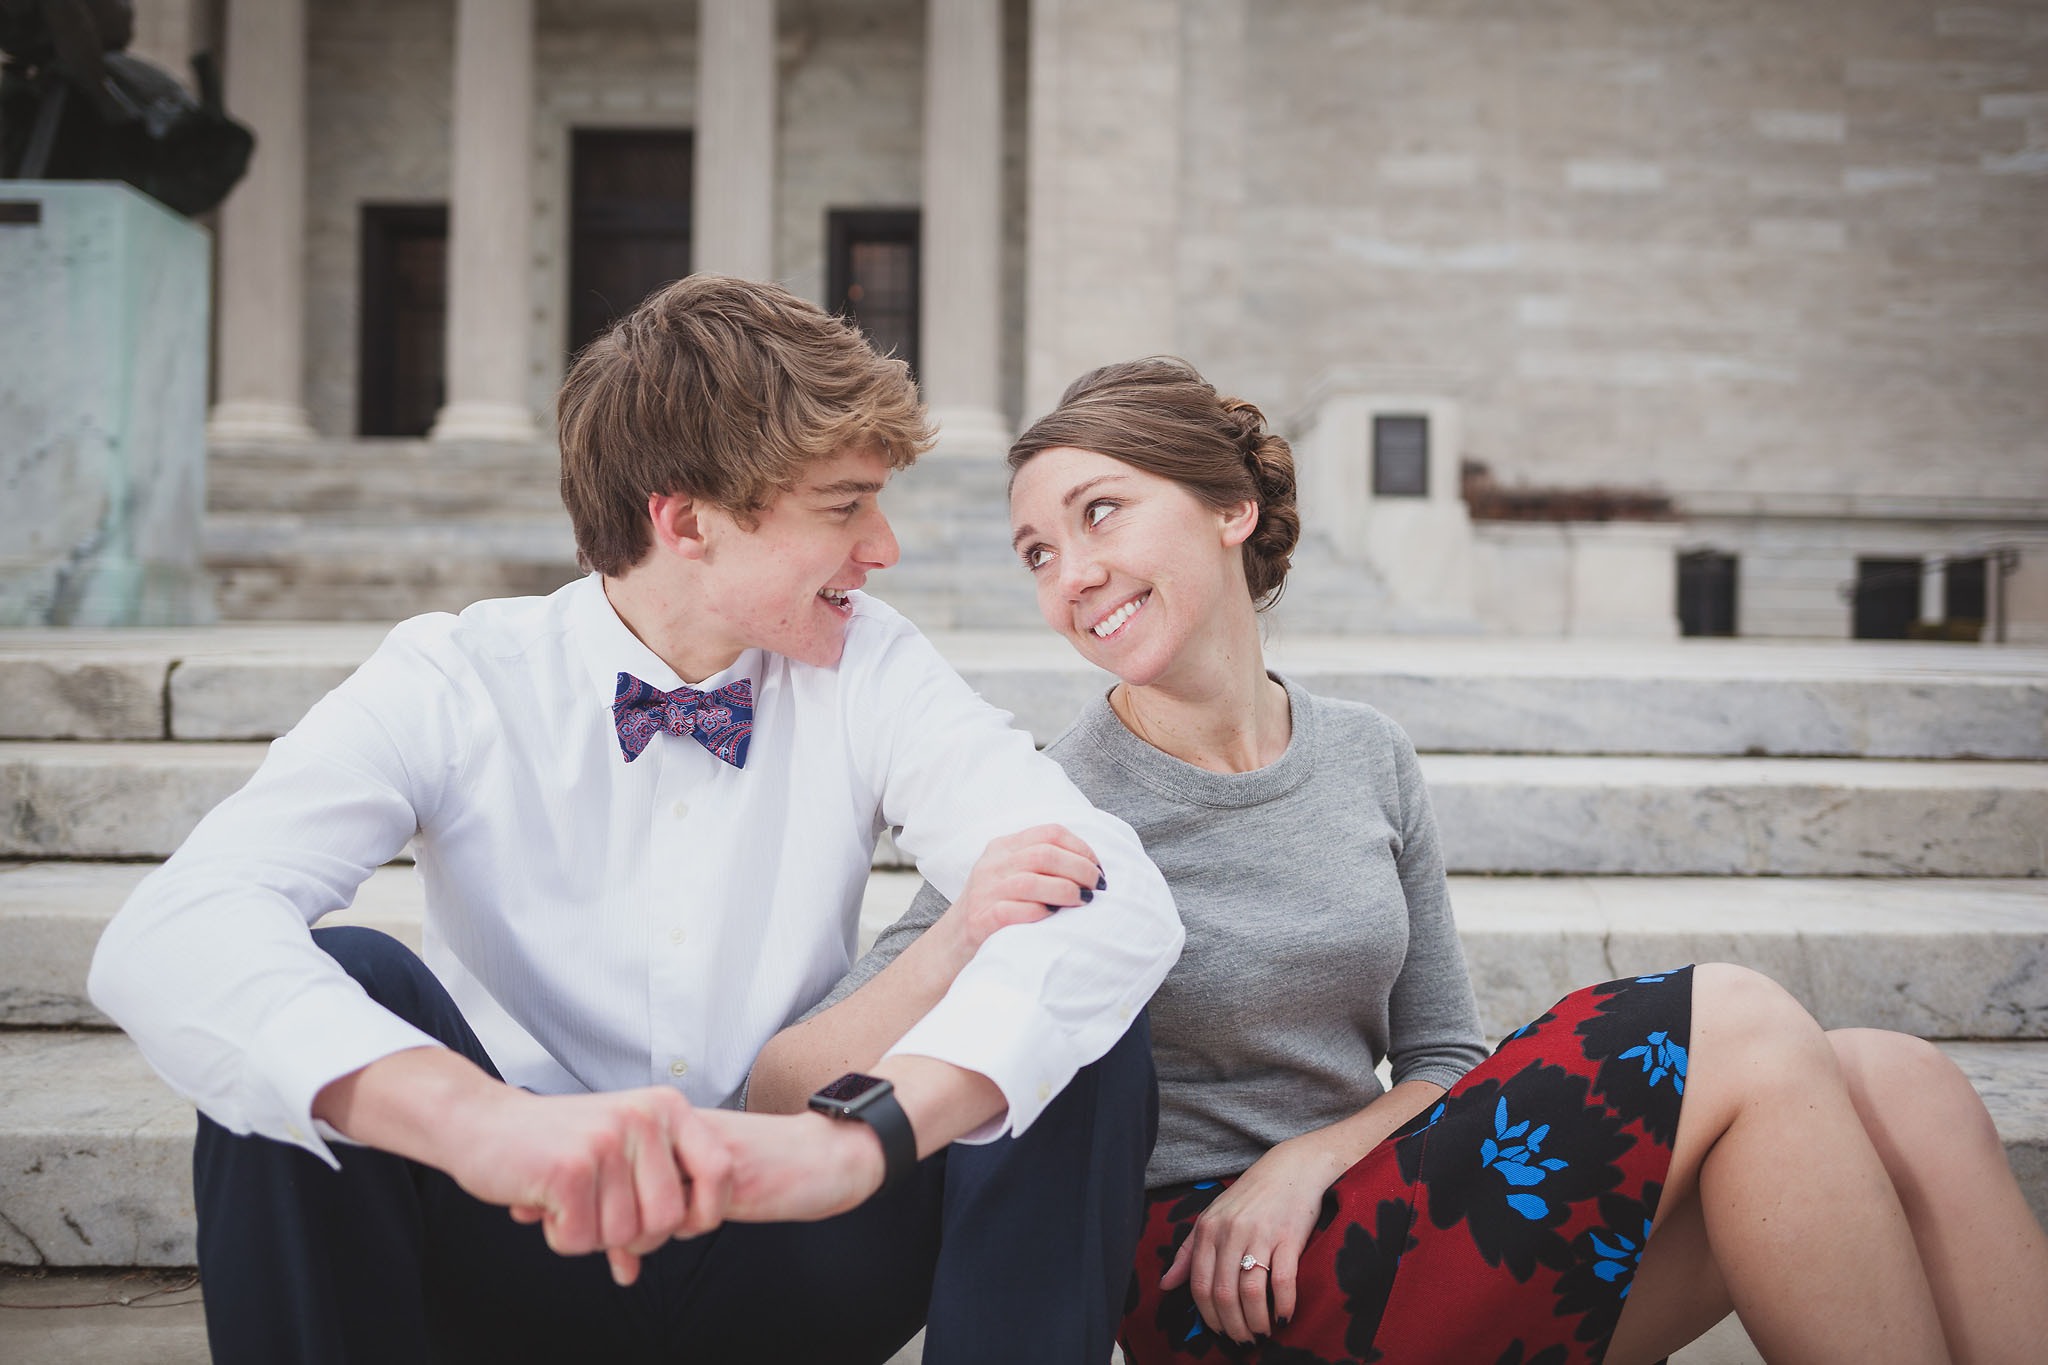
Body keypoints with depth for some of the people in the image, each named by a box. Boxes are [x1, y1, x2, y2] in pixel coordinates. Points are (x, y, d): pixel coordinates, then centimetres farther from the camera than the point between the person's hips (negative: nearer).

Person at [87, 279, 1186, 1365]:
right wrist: (478, 1119, -47)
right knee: (337, 990, -27)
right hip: (533, 1244, -1)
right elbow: (163, 940, -27)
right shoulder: (456, 685, -10)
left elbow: (1116, 901, -21)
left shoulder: (868, 672, -4)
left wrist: (862, 1133, -39)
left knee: (1086, 1024, -22)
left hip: (789, 1257, 1)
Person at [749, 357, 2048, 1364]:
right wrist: (957, 943, -31)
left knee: (1897, 1086, -14)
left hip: (1369, 1220, 6)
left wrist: (1314, 1154, -9)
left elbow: (1441, 1063, 13)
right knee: (1734, 1026, -20)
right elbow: (788, 1100, -13)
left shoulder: (1368, 757, 8)